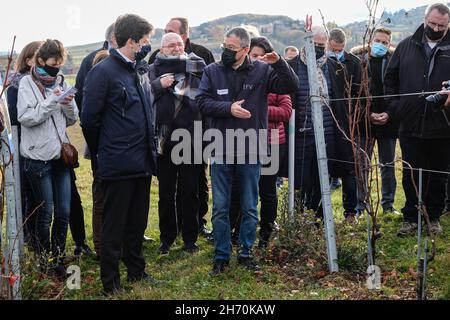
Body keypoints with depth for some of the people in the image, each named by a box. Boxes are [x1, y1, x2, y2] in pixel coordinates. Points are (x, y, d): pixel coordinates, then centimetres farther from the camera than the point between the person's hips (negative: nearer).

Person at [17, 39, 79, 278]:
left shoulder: (60, 82, 11)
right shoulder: (27, 83, -3)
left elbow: (72, 119, 11)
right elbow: (25, 117, -14)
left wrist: (69, 105, -9)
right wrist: (52, 102, -19)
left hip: (60, 154, 5)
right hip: (38, 156, -5)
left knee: (64, 213, 5)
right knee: (46, 213, 2)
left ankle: (58, 259, 19)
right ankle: (45, 261, 18)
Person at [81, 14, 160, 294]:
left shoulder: (142, 70, 11)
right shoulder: (104, 71, -13)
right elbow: (90, 118, -11)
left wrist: (151, 147, 15)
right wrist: (100, 153, 0)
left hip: (143, 162, 7)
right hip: (119, 163, -7)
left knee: (138, 222, 17)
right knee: (114, 225, 4)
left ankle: (137, 271, 31)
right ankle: (111, 282, 15)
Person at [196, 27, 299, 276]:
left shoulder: (262, 71, -1)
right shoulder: (212, 71, 1)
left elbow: (291, 86, -6)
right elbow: (202, 102, -5)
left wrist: (279, 64, -21)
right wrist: (229, 108, -18)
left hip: (251, 150, 0)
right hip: (221, 150, 0)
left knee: (250, 207, 11)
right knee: (220, 208, 7)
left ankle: (246, 253, 26)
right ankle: (221, 256, 19)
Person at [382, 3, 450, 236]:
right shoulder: (406, 47, 7)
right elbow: (390, 79, 12)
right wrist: (392, 110, 3)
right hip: (411, 126, 1)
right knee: (411, 176, 6)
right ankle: (411, 219, 16)